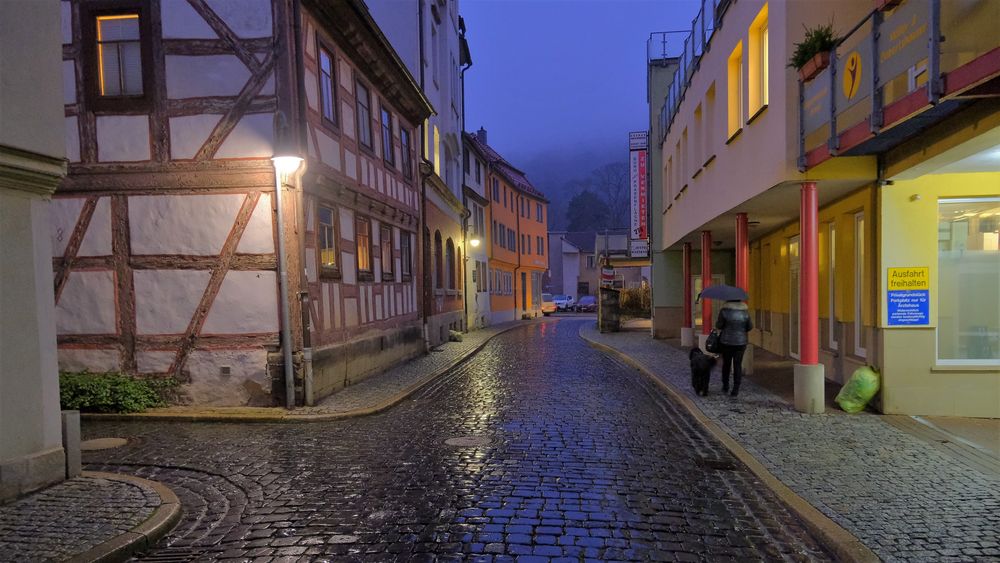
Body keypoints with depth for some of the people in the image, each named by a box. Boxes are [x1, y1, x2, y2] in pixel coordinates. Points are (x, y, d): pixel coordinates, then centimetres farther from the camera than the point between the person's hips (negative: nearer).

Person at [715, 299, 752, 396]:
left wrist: (717, 323, 13)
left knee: (726, 364, 15)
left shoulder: (724, 311, -13)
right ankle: (736, 389, 3)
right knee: (737, 365, 5)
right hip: (740, 342, 1)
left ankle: (725, 386, 25)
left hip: (726, 342, -1)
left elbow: (719, 325, -8)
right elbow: (750, 326, 4)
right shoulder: (745, 311, -4)